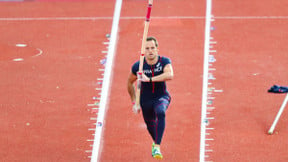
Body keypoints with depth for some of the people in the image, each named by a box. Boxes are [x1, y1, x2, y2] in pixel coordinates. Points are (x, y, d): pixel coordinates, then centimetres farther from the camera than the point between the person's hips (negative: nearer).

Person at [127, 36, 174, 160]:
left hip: (162, 97, -3)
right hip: (145, 100, 3)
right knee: (150, 125, 16)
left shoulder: (164, 61, -19)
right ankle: (155, 142, 53)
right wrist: (134, 102, 2)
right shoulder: (138, 66, -15)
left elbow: (169, 75, -41)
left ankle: (157, 147, -35)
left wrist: (149, 79, -46)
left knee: (160, 113, -34)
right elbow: (130, 82, 3)